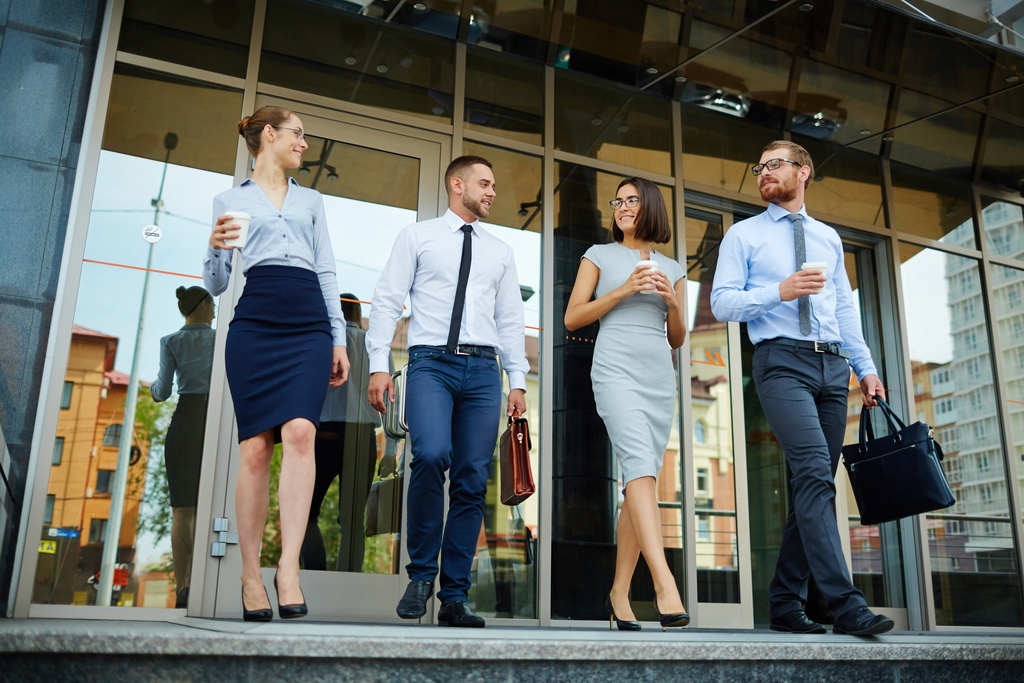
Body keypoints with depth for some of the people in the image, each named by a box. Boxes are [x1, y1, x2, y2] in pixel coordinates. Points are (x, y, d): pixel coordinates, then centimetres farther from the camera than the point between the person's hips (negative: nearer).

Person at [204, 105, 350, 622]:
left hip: (308, 324, 2)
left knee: (299, 431, -21)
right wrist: (216, 247, -9)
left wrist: (339, 338, 9)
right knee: (255, 447, -8)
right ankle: (251, 575, -1)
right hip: (254, 323, -1)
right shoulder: (230, 201, 16)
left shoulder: (312, 201, 24)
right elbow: (215, 284, 12)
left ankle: (289, 565, -24)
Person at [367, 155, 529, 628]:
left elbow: (511, 321, 18)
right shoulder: (417, 236, 11)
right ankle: (421, 574, -7)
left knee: (472, 482, -1)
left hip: (482, 369, 4)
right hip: (431, 362, -3)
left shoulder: (500, 252, 21)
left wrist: (518, 381, 8)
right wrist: (378, 366, -7)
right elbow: (387, 301, 4)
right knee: (431, 454, -26)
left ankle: (454, 599, 6)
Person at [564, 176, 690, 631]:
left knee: (640, 481, 1)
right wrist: (624, 290, -6)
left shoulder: (672, 269, 19)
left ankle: (619, 591, 8)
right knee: (640, 465, -23)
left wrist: (672, 303, 0)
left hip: (660, 378, 4)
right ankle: (665, 586, -33)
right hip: (616, 371, -4)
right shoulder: (600, 256, 11)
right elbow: (572, 318, 3)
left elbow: (677, 339, 19)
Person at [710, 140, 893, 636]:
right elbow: (721, 302, -2)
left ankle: (785, 603, 11)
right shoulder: (743, 235, 8)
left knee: (815, 485, 3)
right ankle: (845, 604, -20)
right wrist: (779, 291, -16)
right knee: (814, 474, -20)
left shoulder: (829, 237, 21)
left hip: (833, 365, 5)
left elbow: (845, 308, 21)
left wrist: (866, 367, 13)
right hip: (782, 362, -5)